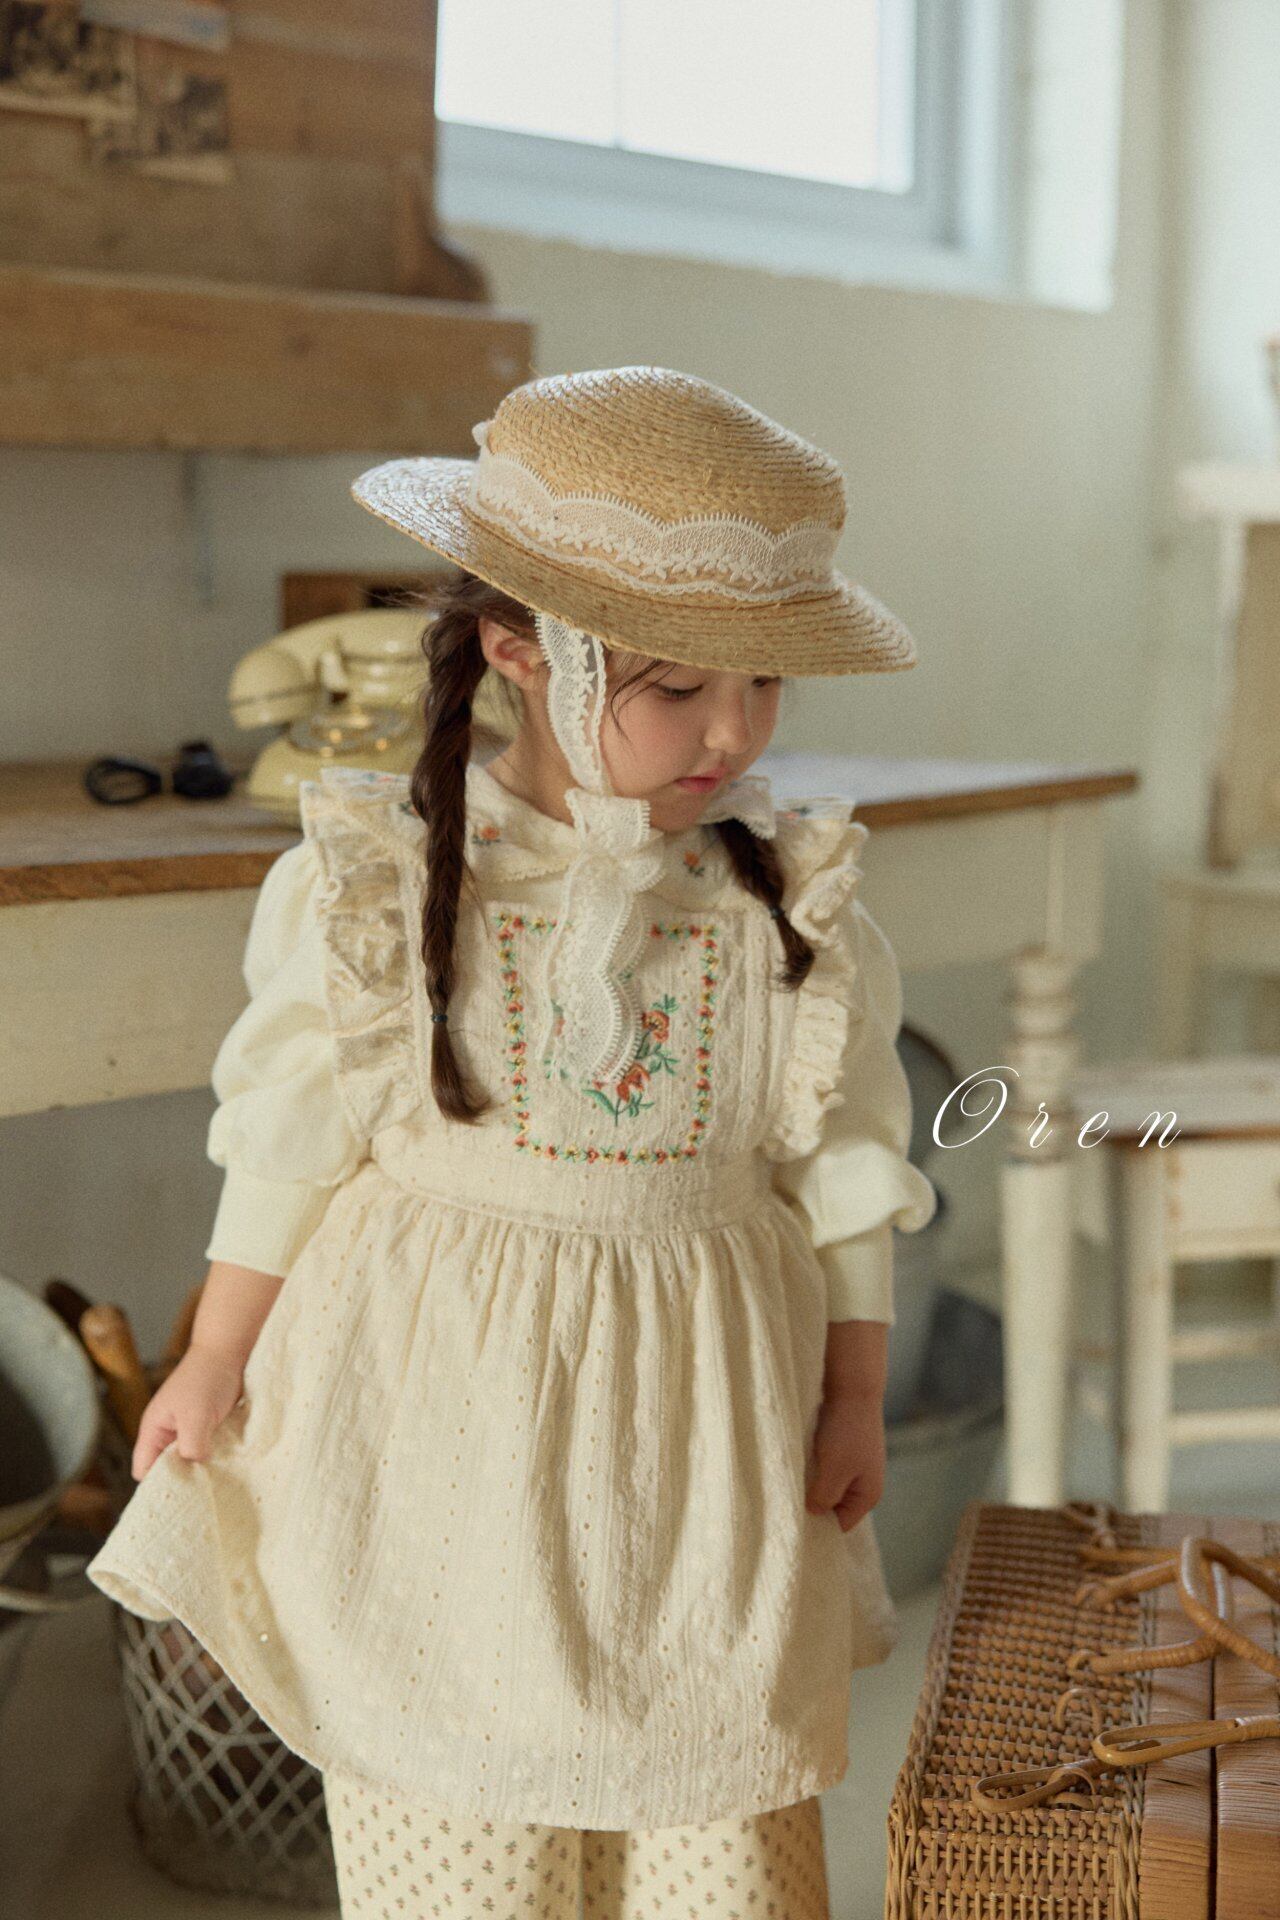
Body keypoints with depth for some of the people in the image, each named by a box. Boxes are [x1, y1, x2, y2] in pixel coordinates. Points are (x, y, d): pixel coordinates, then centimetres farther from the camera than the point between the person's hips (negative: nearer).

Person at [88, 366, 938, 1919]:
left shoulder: (795, 905, -4)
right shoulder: (374, 889, -10)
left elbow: (839, 1167, 5)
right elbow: (289, 1145, 0)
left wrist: (856, 1394, 6)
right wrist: (214, 1365, 6)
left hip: (703, 1418, 2)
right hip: (441, 1413, -1)